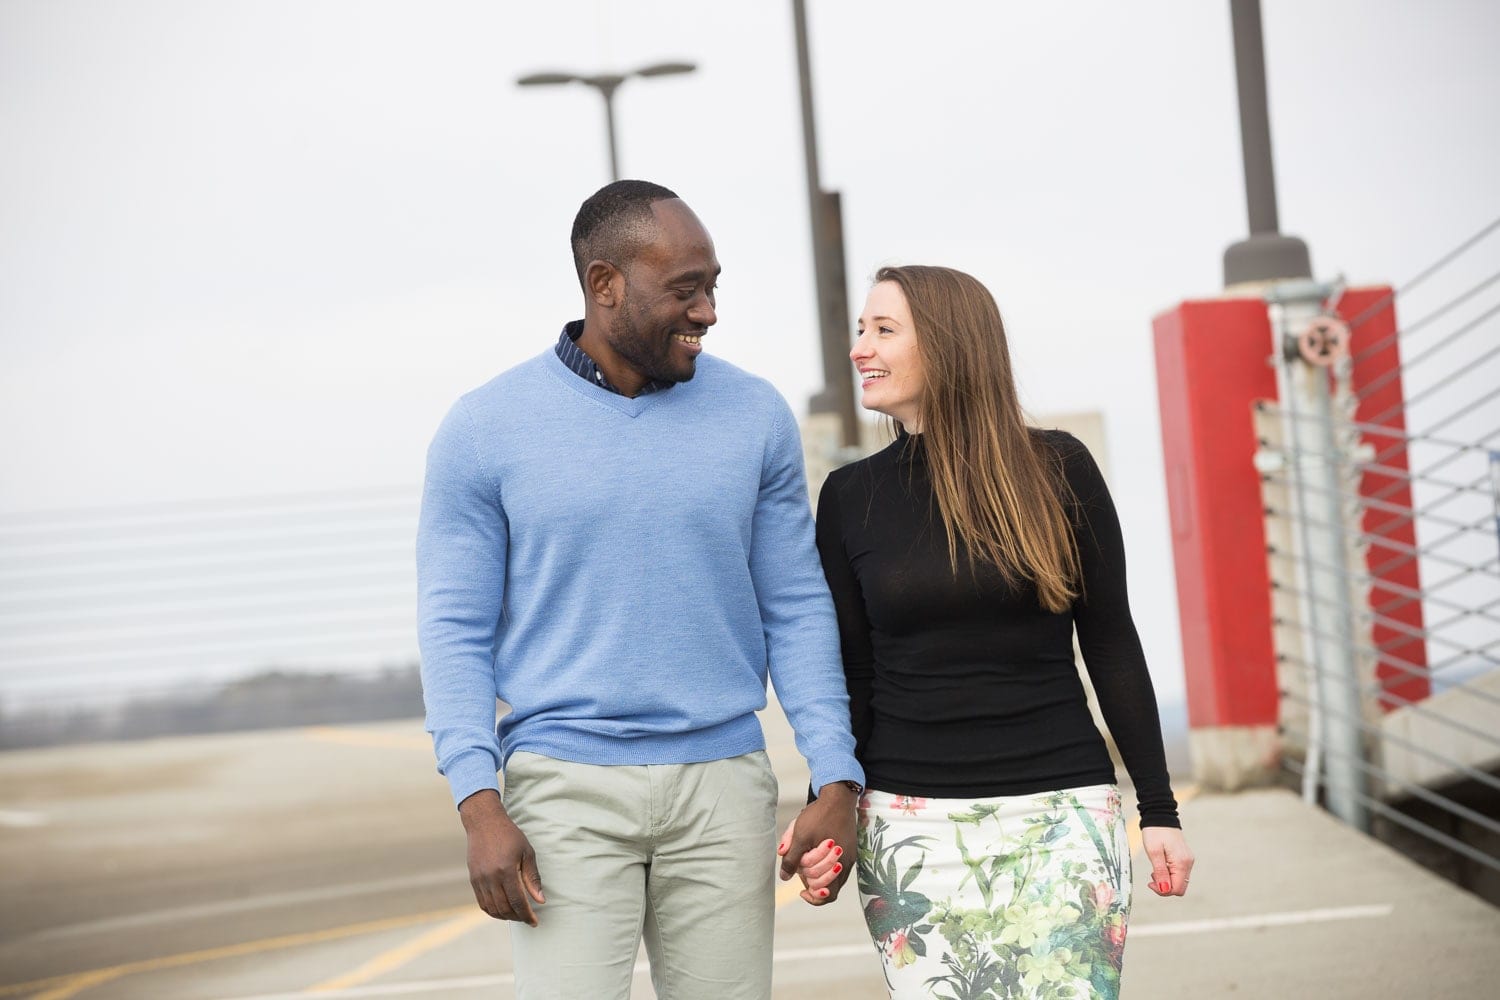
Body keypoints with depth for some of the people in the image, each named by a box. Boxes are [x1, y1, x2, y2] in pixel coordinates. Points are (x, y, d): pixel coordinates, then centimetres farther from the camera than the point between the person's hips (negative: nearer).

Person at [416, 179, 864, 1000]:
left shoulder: (755, 416, 3)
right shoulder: (484, 430, -3)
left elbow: (797, 610, 6)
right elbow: (456, 630, -2)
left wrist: (837, 783, -2)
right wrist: (480, 805, -13)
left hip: (722, 784, 2)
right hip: (566, 787, -2)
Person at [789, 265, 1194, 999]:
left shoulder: (1057, 469, -1)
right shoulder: (851, 496, 4)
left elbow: (1112, 646, 3)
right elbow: (851, 677, 7)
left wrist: (1159, 809, 2)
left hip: (1062, 811, -1)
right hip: (910, 823, 2)